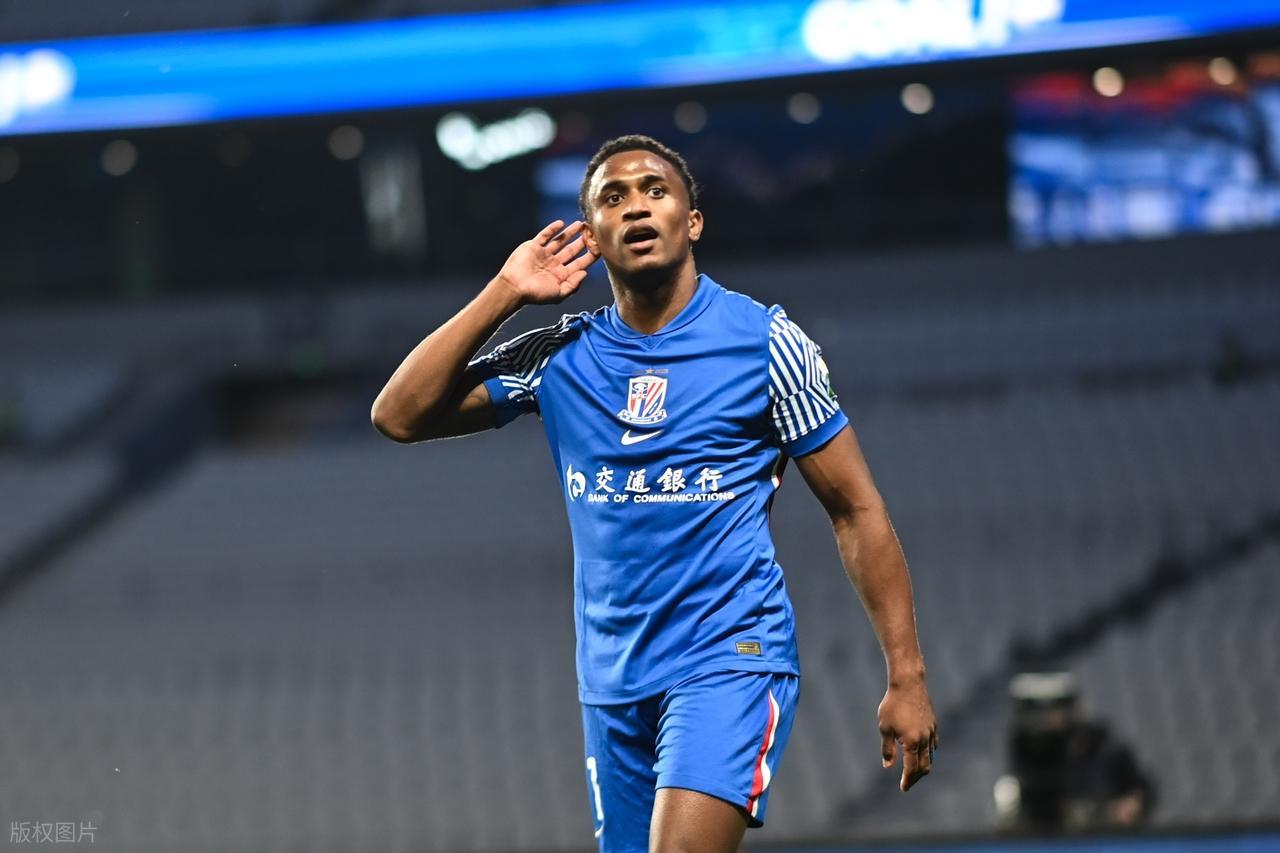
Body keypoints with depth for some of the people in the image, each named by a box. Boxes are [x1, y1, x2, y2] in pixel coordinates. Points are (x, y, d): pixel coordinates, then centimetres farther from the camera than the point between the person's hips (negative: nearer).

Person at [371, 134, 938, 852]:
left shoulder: (765, 341, -2)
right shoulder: (562, 356, 8)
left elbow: (856, 510, 1)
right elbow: (400, 415, 4)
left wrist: (907, 677, -5)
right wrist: (504, 295, -1)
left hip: (730, 658, -5)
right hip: (612, 680, 5)